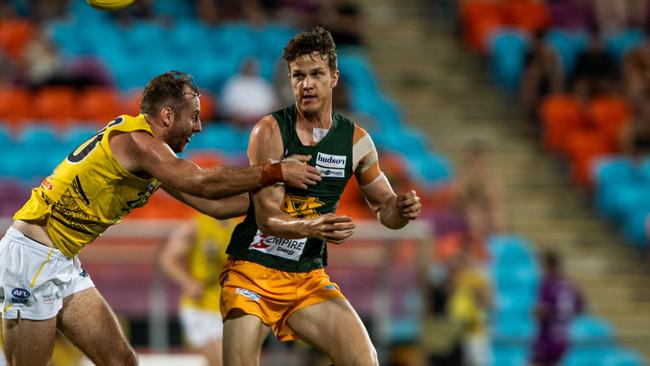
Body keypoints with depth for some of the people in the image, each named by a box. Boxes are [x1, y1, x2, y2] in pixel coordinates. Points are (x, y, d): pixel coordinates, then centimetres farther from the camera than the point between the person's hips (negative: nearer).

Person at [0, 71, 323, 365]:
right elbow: (204, 184, -24)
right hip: (32, 257, -10)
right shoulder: (135, 140, -18)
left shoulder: (152, 153, 11)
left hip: (63, 263, 10)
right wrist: (277, 172, -19)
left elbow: (212, 204, 15)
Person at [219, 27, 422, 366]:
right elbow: (268, 218, -17)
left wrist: (402, 210, -11)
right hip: (252, 272, -3)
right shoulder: (270, 131, -11)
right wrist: (312, 228, -37)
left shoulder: (356, 141, 1)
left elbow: (384, 208, 13)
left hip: (309, 278, 4)